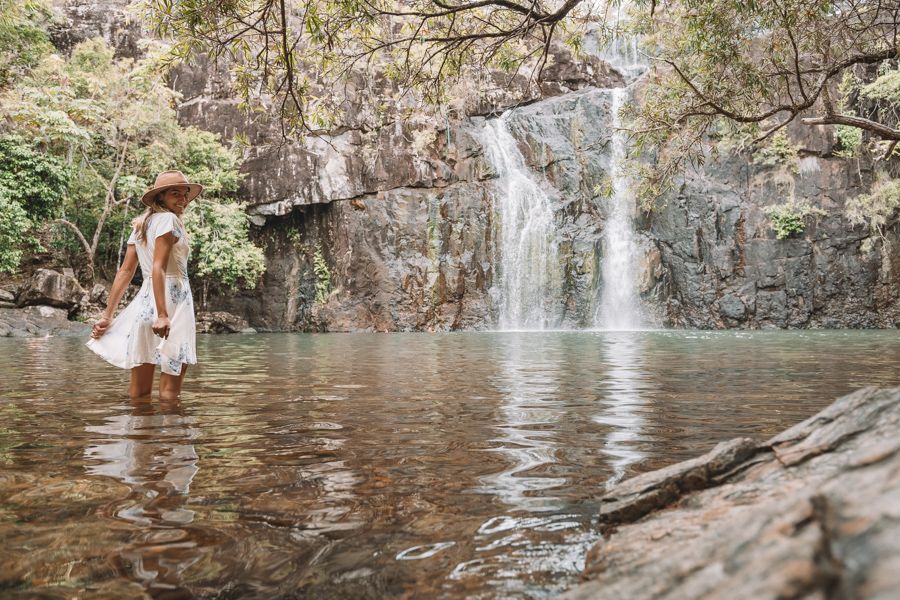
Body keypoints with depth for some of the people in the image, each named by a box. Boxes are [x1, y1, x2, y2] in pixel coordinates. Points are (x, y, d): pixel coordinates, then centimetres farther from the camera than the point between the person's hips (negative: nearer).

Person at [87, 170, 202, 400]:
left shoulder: (141, 224, 18)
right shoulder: (168, 219, -6)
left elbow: (125, 272, 14)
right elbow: (158, 268, -17)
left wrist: (107, 315, 11)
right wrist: (162, 314, -25)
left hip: (144, 301, 8)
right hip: (171, 302, -8)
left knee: (139, 392, 11)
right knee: (169, 391, -5)